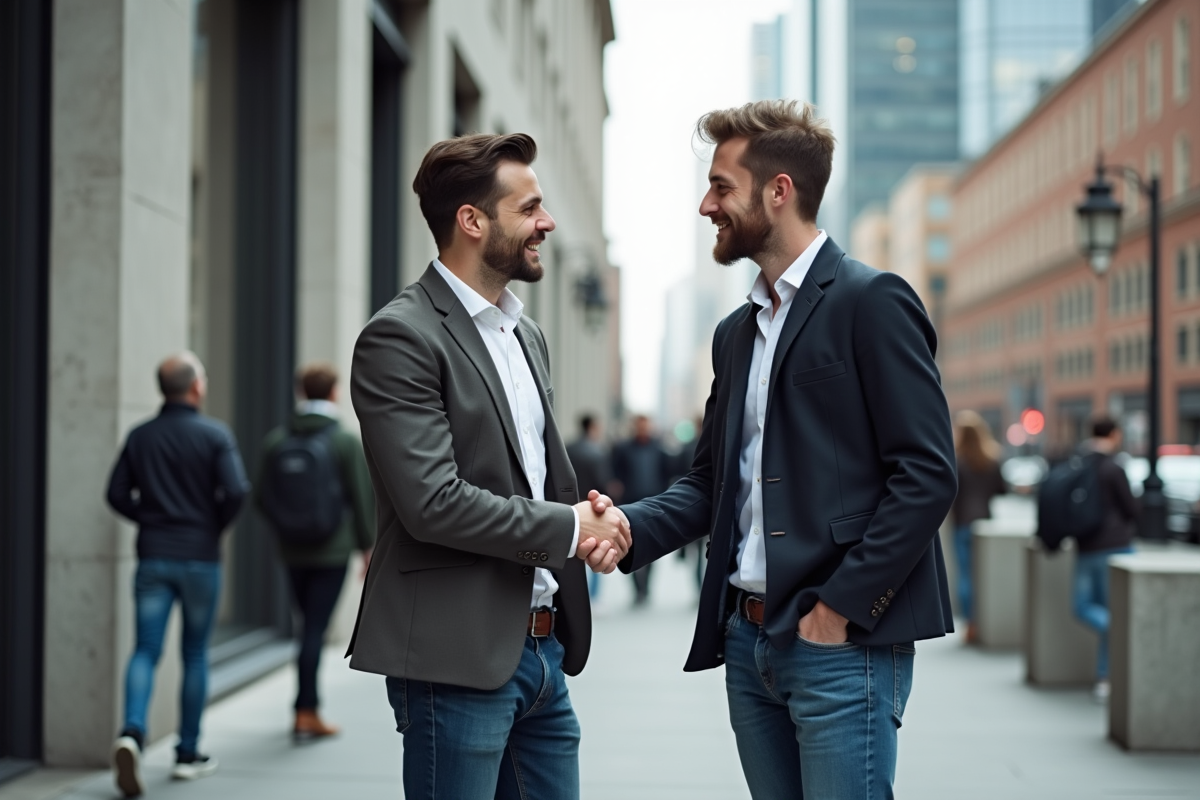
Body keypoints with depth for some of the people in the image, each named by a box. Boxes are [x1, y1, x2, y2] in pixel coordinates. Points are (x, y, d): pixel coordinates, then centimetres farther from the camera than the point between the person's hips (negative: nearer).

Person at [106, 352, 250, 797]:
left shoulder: (140, 437, 4)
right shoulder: (215, 435, -6)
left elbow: (117, 495, 2)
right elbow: (235, 491, -16)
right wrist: (216, 526, 2)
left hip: (153, 557, 2)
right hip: (200, 557, -2)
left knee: (145, 651, 1)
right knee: (195, 655, 9)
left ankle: (132, 732, -24)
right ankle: (188, 754, 15)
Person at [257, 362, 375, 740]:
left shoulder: (276, 440, 1)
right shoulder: (346, 441, -8)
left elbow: (262, 496, 3)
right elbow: (363, 497, -7)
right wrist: (367, 545, 3)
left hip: (292, 551, 4)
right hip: (332, 550, -4)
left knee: (310, 625, 16)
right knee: (315, 628, -3)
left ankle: (310, 710, 23)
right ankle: (305, 713, -3)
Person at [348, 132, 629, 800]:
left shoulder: (526, 333, 16)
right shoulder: (401, 338, -12)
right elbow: (434, 502, -20)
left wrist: (594, 519, 0)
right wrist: (568, 529, -11)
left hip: (542, 648, 8)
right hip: (459, 655, -8)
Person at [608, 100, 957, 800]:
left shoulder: (873, 302, -7)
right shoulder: (736, 332, 18)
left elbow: (927, 474, -13)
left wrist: (840, 605, -15)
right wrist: (631, 527, 0)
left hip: (842, 644, -7)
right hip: (749, 640, 8)